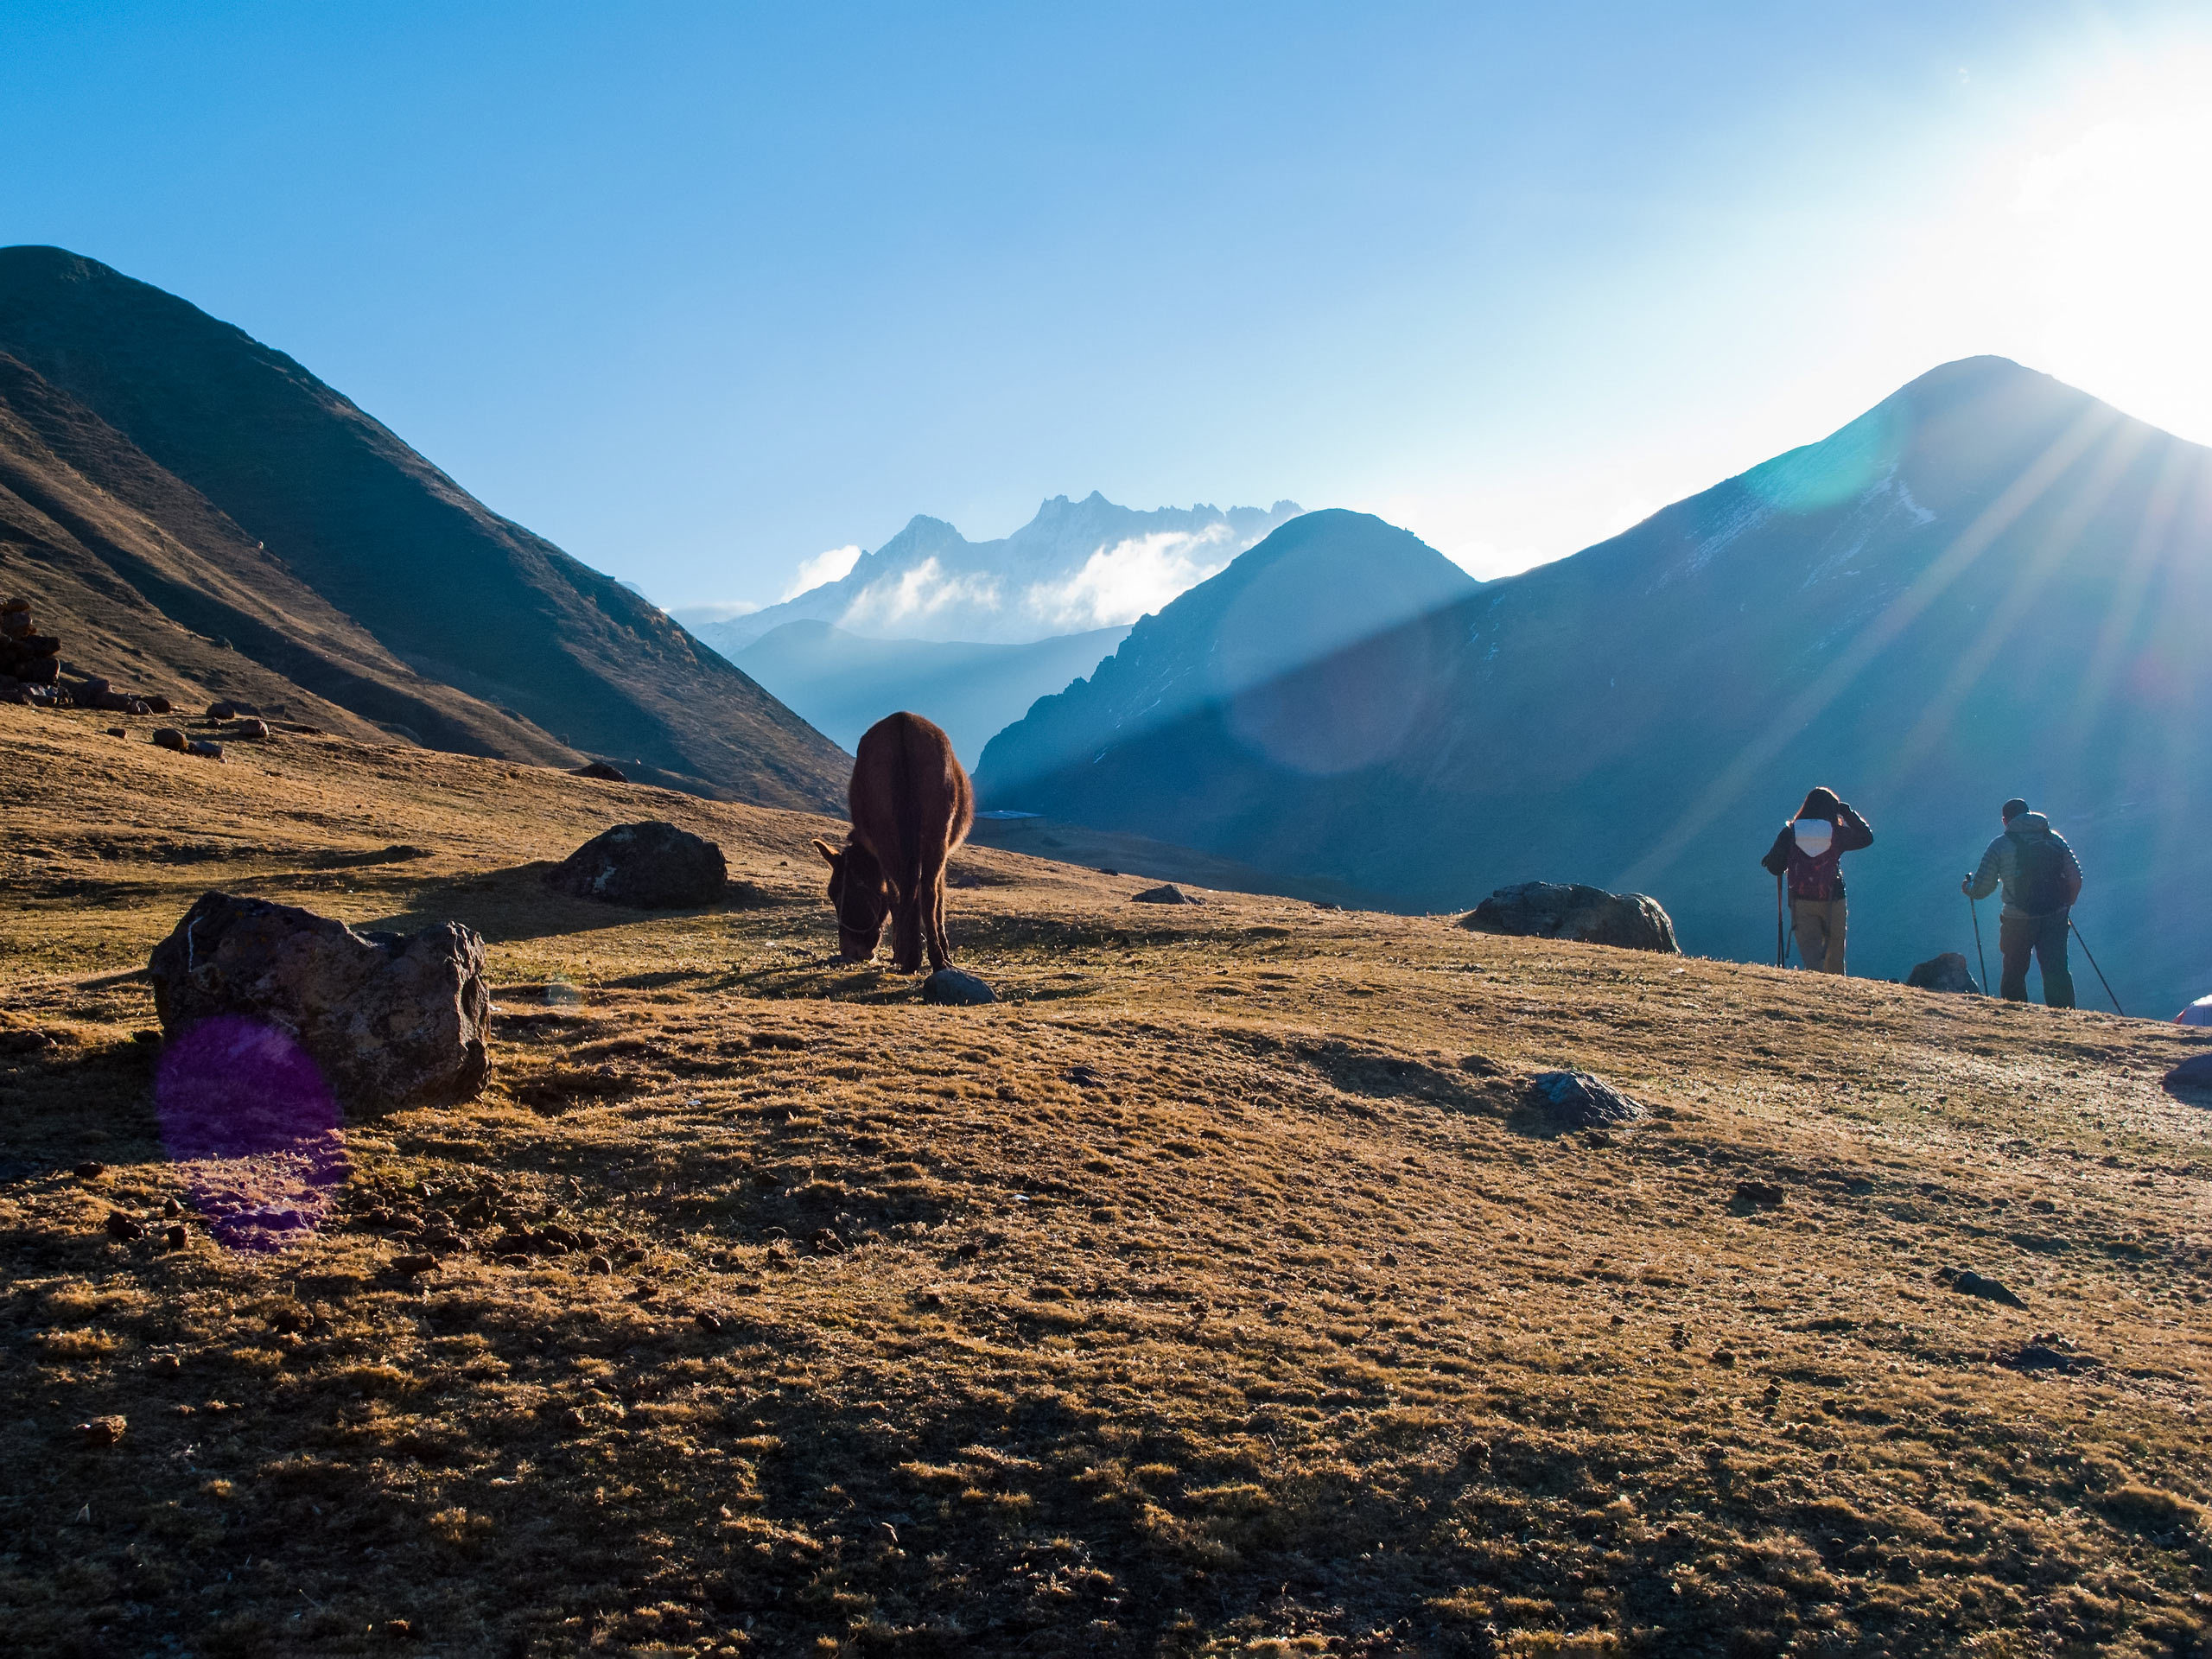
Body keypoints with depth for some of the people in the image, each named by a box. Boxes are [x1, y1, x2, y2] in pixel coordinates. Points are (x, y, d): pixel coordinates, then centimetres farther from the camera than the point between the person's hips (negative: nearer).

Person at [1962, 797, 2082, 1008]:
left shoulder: (2000, 845, -1)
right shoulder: (2054, 838, 8)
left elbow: (1982, 889, -2)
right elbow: (2076, 877, 8)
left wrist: (1967, 888, 20)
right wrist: (2066, 904, 24)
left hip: (2018, 920, -2)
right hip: (2055, 918, 2)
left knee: (2014, 975, 13)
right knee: (2057, 971, 1)